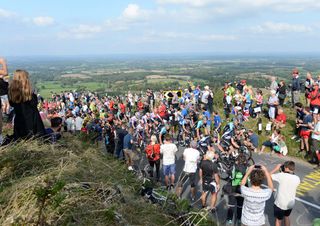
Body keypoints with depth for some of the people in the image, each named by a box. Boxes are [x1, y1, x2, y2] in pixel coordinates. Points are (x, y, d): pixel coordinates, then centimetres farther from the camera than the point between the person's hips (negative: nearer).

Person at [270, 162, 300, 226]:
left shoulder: (281, 176, -25)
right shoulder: (297, 179, -11)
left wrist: (276, 168, -4)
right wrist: (283, 172, 4)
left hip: (280, 204, -5)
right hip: (290, 204, 5)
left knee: (278, 220, 16)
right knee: (286, 217, 29)